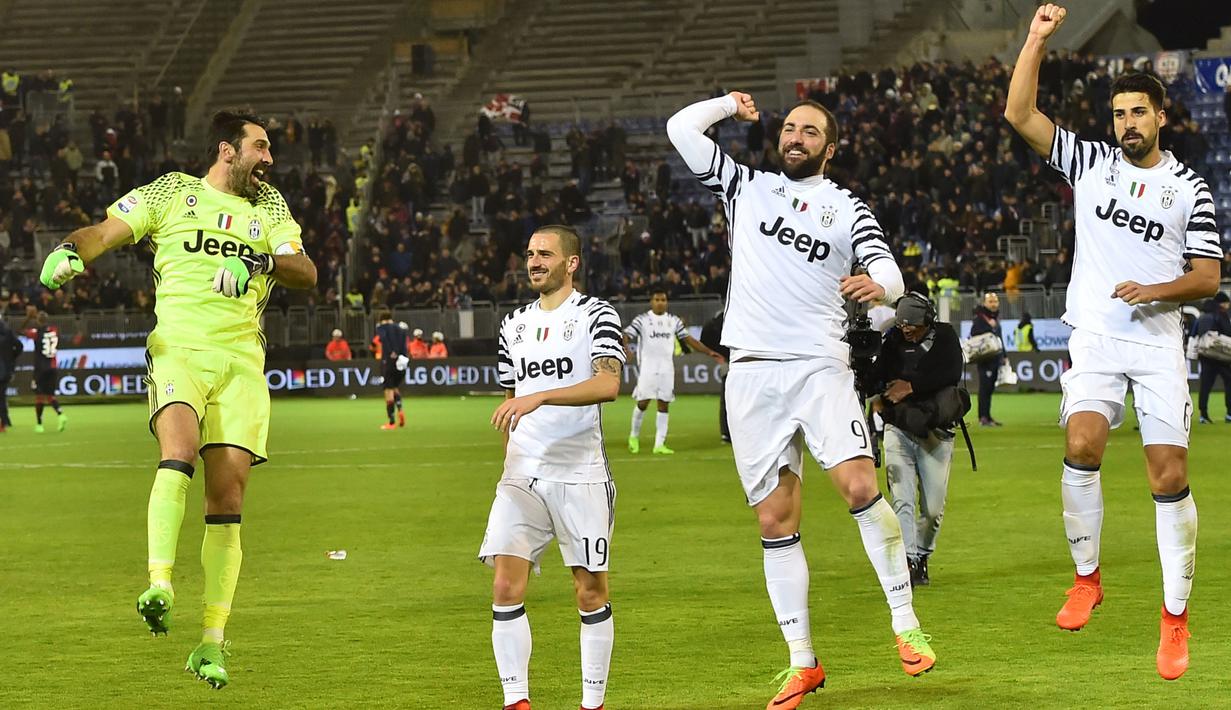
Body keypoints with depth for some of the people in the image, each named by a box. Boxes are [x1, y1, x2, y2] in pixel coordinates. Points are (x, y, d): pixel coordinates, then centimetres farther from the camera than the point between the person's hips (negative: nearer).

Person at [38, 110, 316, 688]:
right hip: (178, 348, -3)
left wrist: (261, 262, -10)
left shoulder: (268, 207, 20)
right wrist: (72, 250, -17)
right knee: (179, 448, -31)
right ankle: (159, 586, -39)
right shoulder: (173, 193, 12)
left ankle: (211, 644, -1)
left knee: (227, 497, -5)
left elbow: (306, 273, 10)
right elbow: (109, 230, 5)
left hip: (241, 361, 3)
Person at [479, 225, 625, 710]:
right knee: (506, 586, -9)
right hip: (522, 473, 4)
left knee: (591, 590, 0)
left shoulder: (596, 315, -3)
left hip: (581, 474, -4)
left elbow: (608, 384, -19)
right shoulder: (514, 325, 16)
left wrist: (540, 397, -28)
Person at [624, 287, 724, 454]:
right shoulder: (642, 320, 0)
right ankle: (634, 436, 16)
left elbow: (688, 339, 14)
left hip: (667, 368, 4)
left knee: (664, 405, 1)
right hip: (647, 367, -4)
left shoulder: (674, 321, 12)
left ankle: (659, 444, 4)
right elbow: (626, 335, -9)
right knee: (643, 402, -6)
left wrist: (709, 352, 8)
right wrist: (625, 348, -32)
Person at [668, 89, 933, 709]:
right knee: (775, 521, 1)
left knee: (860, 486, -22)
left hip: (820, 366, -2)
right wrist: (731, 104, 21)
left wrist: (877, 284, -26)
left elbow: (888, 272, -4)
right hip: (752, 372, 2)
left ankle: (906, 628, -13)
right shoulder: (747, 187, 15)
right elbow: (680, 129, 11)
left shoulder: (848, 208, 10)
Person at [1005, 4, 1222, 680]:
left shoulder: (1189, 188, 4)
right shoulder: (1090, 161, 7)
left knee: (1169, 477, -5)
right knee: (1081, 448, -21)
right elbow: (1019, 115, 0)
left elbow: (1207, 276, 3)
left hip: (1158, 342, -1)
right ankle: (1086, 578, -4)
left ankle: (1175, 617, 4)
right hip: (1094, 338, 1)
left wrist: (1154, 291, -15)